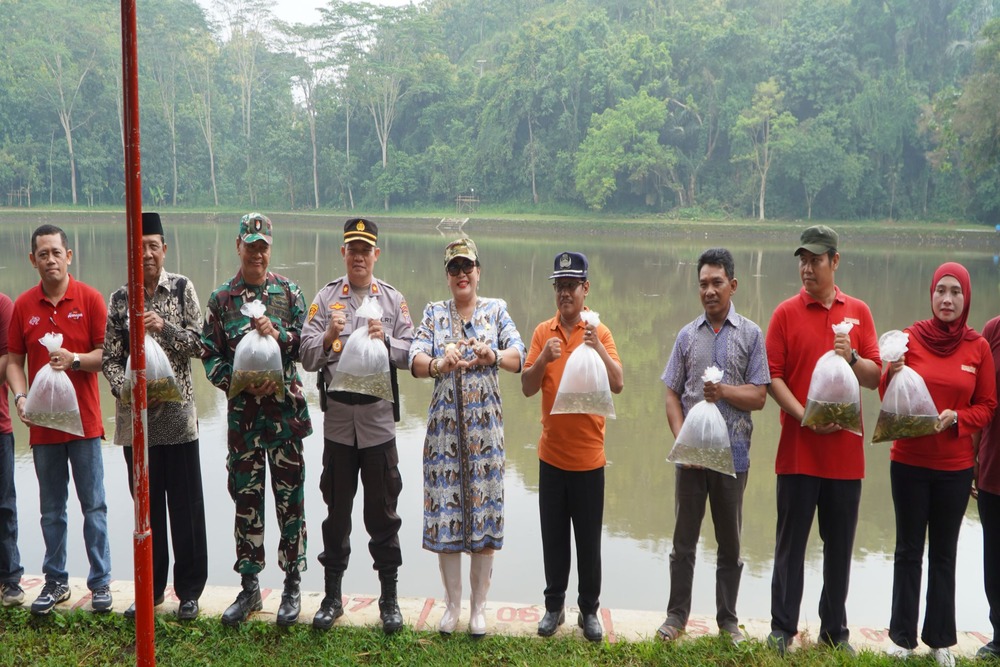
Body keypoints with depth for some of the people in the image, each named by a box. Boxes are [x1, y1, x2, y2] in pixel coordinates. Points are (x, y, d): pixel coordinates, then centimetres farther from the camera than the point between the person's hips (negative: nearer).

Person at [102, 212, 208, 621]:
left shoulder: (182, 289, 1)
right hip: (135, 417, 2)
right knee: (146, 506, 11)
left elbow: (200, 343, -4)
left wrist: (165, 328, -18)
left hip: (177, 416, -2)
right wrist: (124, 387, -13)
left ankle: (189, 590, 16)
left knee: (186, 506, 3)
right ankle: (152, 588, 25)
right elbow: (110, 358, 4)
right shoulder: (119, 299, 6)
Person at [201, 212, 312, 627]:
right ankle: (249, 588, 21)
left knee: (290, 498, 4)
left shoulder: (289, 292, 4)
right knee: (246, 499, 8)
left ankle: (292, 587, 16)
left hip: (285, 408, -1)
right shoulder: (221, 299, 6)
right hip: (242, 410, 1)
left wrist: (278, 335, -18)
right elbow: (210, 356, 3)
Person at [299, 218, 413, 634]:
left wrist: (386, 340, -16)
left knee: (383, 511, 6)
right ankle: (332, 596, 23)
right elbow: (307, 358, 1)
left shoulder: (393, 299, 7)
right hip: (338, 419, 1)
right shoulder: (325, 298, 6)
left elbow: (410, 355, 2)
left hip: (379, 419, 0)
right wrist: (327, 338, -19)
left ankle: (389, 599, 18)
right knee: (337, 511, 10)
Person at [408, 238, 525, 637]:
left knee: (485, 512, 3)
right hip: (444, 426, 1)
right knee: (445, 514, 4)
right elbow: (415, 360, -8)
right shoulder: (434, 313, 7)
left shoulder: (496, 310, 6)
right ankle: (452, 606, 20)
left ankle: (478, 608, 18)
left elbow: (519, 356, -10)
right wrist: (439, 364, -31)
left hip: (485, 428, 0)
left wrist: (493, 356, -32)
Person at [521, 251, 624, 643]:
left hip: (589, 456, -2)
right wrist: (544, 359, -19)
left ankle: (589, 611, 20)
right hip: (551, 455, 2)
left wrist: (597, 346, -27)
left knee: (589, 540, 7)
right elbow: (527, 388, -2)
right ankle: (554, 607, 24)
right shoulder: (543, 332, 2)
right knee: (553, 537, 11)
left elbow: (618, 385, -15)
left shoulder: (599, 333, -5)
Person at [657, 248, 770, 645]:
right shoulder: (688, 335, 5)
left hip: (732, 453, -1)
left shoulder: (751, 335, 0)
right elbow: (672, 395, 4)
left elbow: (759, 396, -3)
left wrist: (724, 391, -21)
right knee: (684, 540, 10)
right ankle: (677, 614, 23)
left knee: (730, 542, 11)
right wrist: (681, 440, -10)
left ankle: (727, 619, 25)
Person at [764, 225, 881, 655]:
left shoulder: (858, 312, 7)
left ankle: (835, 632, 23)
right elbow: (772, 377, -4)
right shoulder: (786, 313, 0)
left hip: (845, 450, 2)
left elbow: (875, 377, 7)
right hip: (797, 449, -2)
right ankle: (782, 629, 15)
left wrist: (851, 357, -13)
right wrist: (804, 416, -16)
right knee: (791, 543, 4)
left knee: (840, 546, 10)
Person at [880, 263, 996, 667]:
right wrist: (893, 376, -23)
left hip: (955, 466, 1)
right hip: (909, 462, -1)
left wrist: (957, 417, -15)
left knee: (944, 552, 10)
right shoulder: (909, 338, -4)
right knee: (909, 549, 6)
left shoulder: (978, 347, 0)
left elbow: (987, 406, 4)